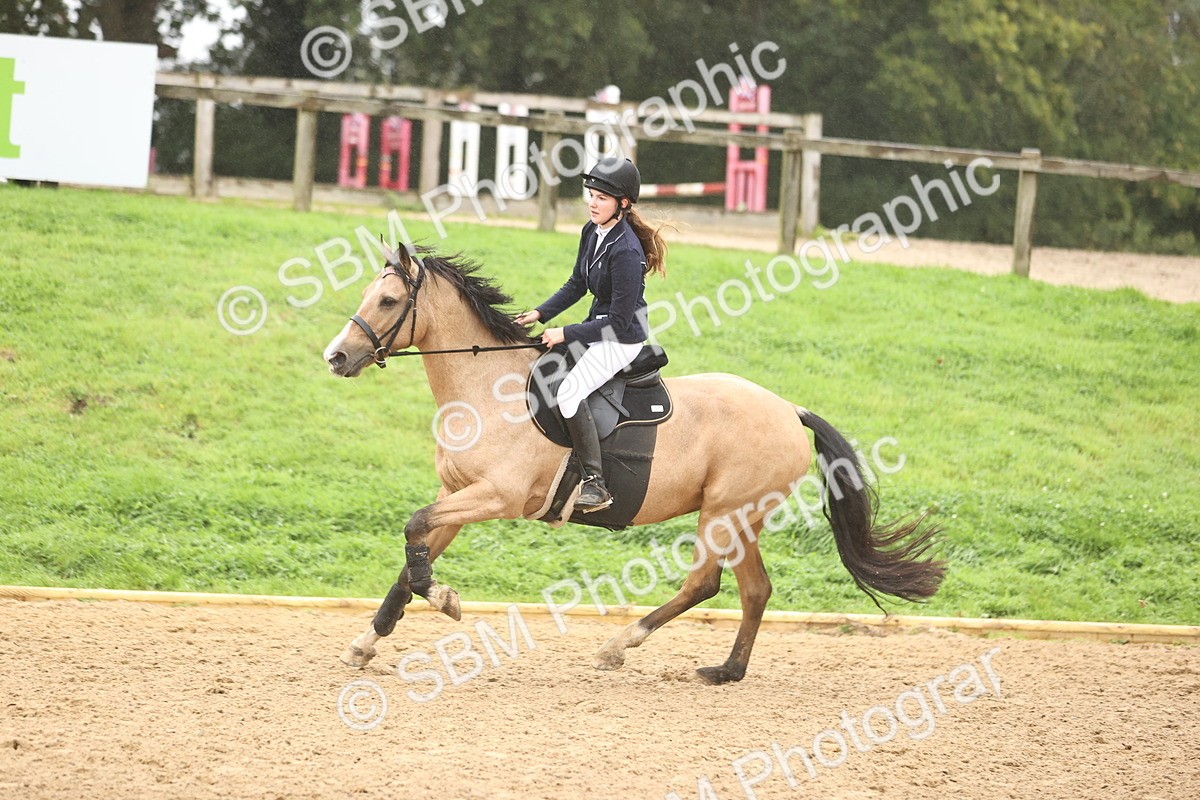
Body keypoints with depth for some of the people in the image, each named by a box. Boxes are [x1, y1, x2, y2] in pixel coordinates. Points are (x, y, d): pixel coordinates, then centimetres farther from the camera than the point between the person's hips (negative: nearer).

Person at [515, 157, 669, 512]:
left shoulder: (626, 252, -27)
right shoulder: (592, 232, 0)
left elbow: (619, 322, -25)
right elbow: (576, 285, 14)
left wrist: (566, 334, -20)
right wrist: (540, 314, 3)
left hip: (623, 338, -10)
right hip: (599, 326, 10)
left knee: (569, 392, -24)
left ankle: (595, 484, -23)